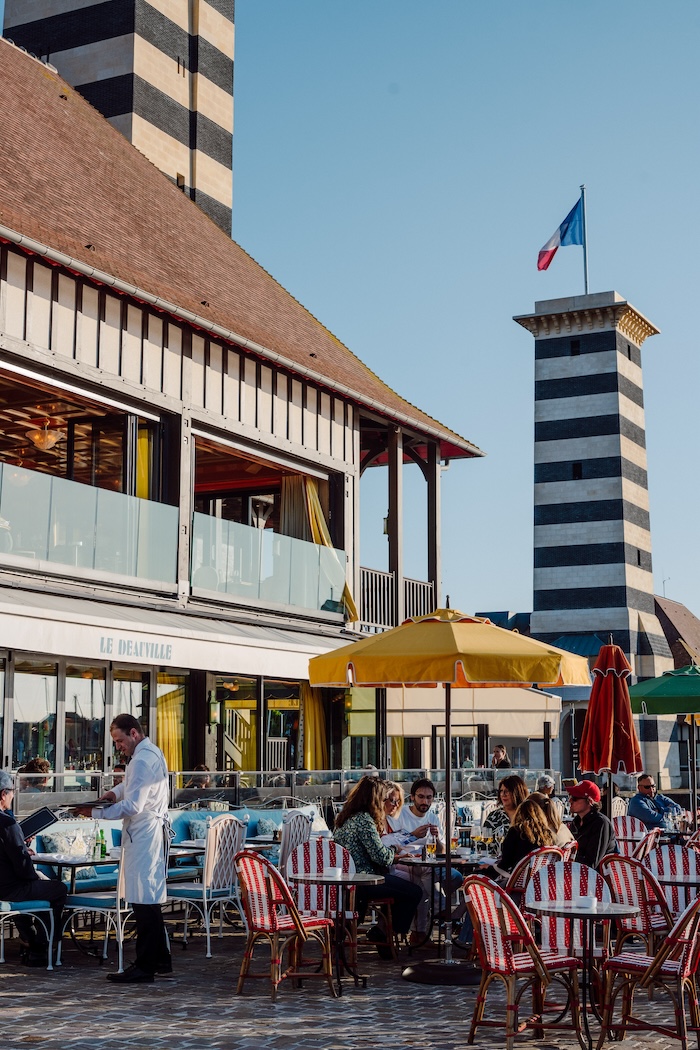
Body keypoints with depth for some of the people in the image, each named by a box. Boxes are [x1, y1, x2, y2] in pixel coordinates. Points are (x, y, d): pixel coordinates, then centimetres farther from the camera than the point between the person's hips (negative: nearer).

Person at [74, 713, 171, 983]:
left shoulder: (142, 760, -18)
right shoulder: (153, 753, 16)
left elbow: (132, 806, -23)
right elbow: (134, 783, 32)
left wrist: (95, 813, -16)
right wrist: (116, 791, 12)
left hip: (144, 836, -11)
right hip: (153, 831, 11)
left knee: (144, 901, -8)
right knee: (150, 900, 15)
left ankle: (144, 967, -6)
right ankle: (161, 960, 21)